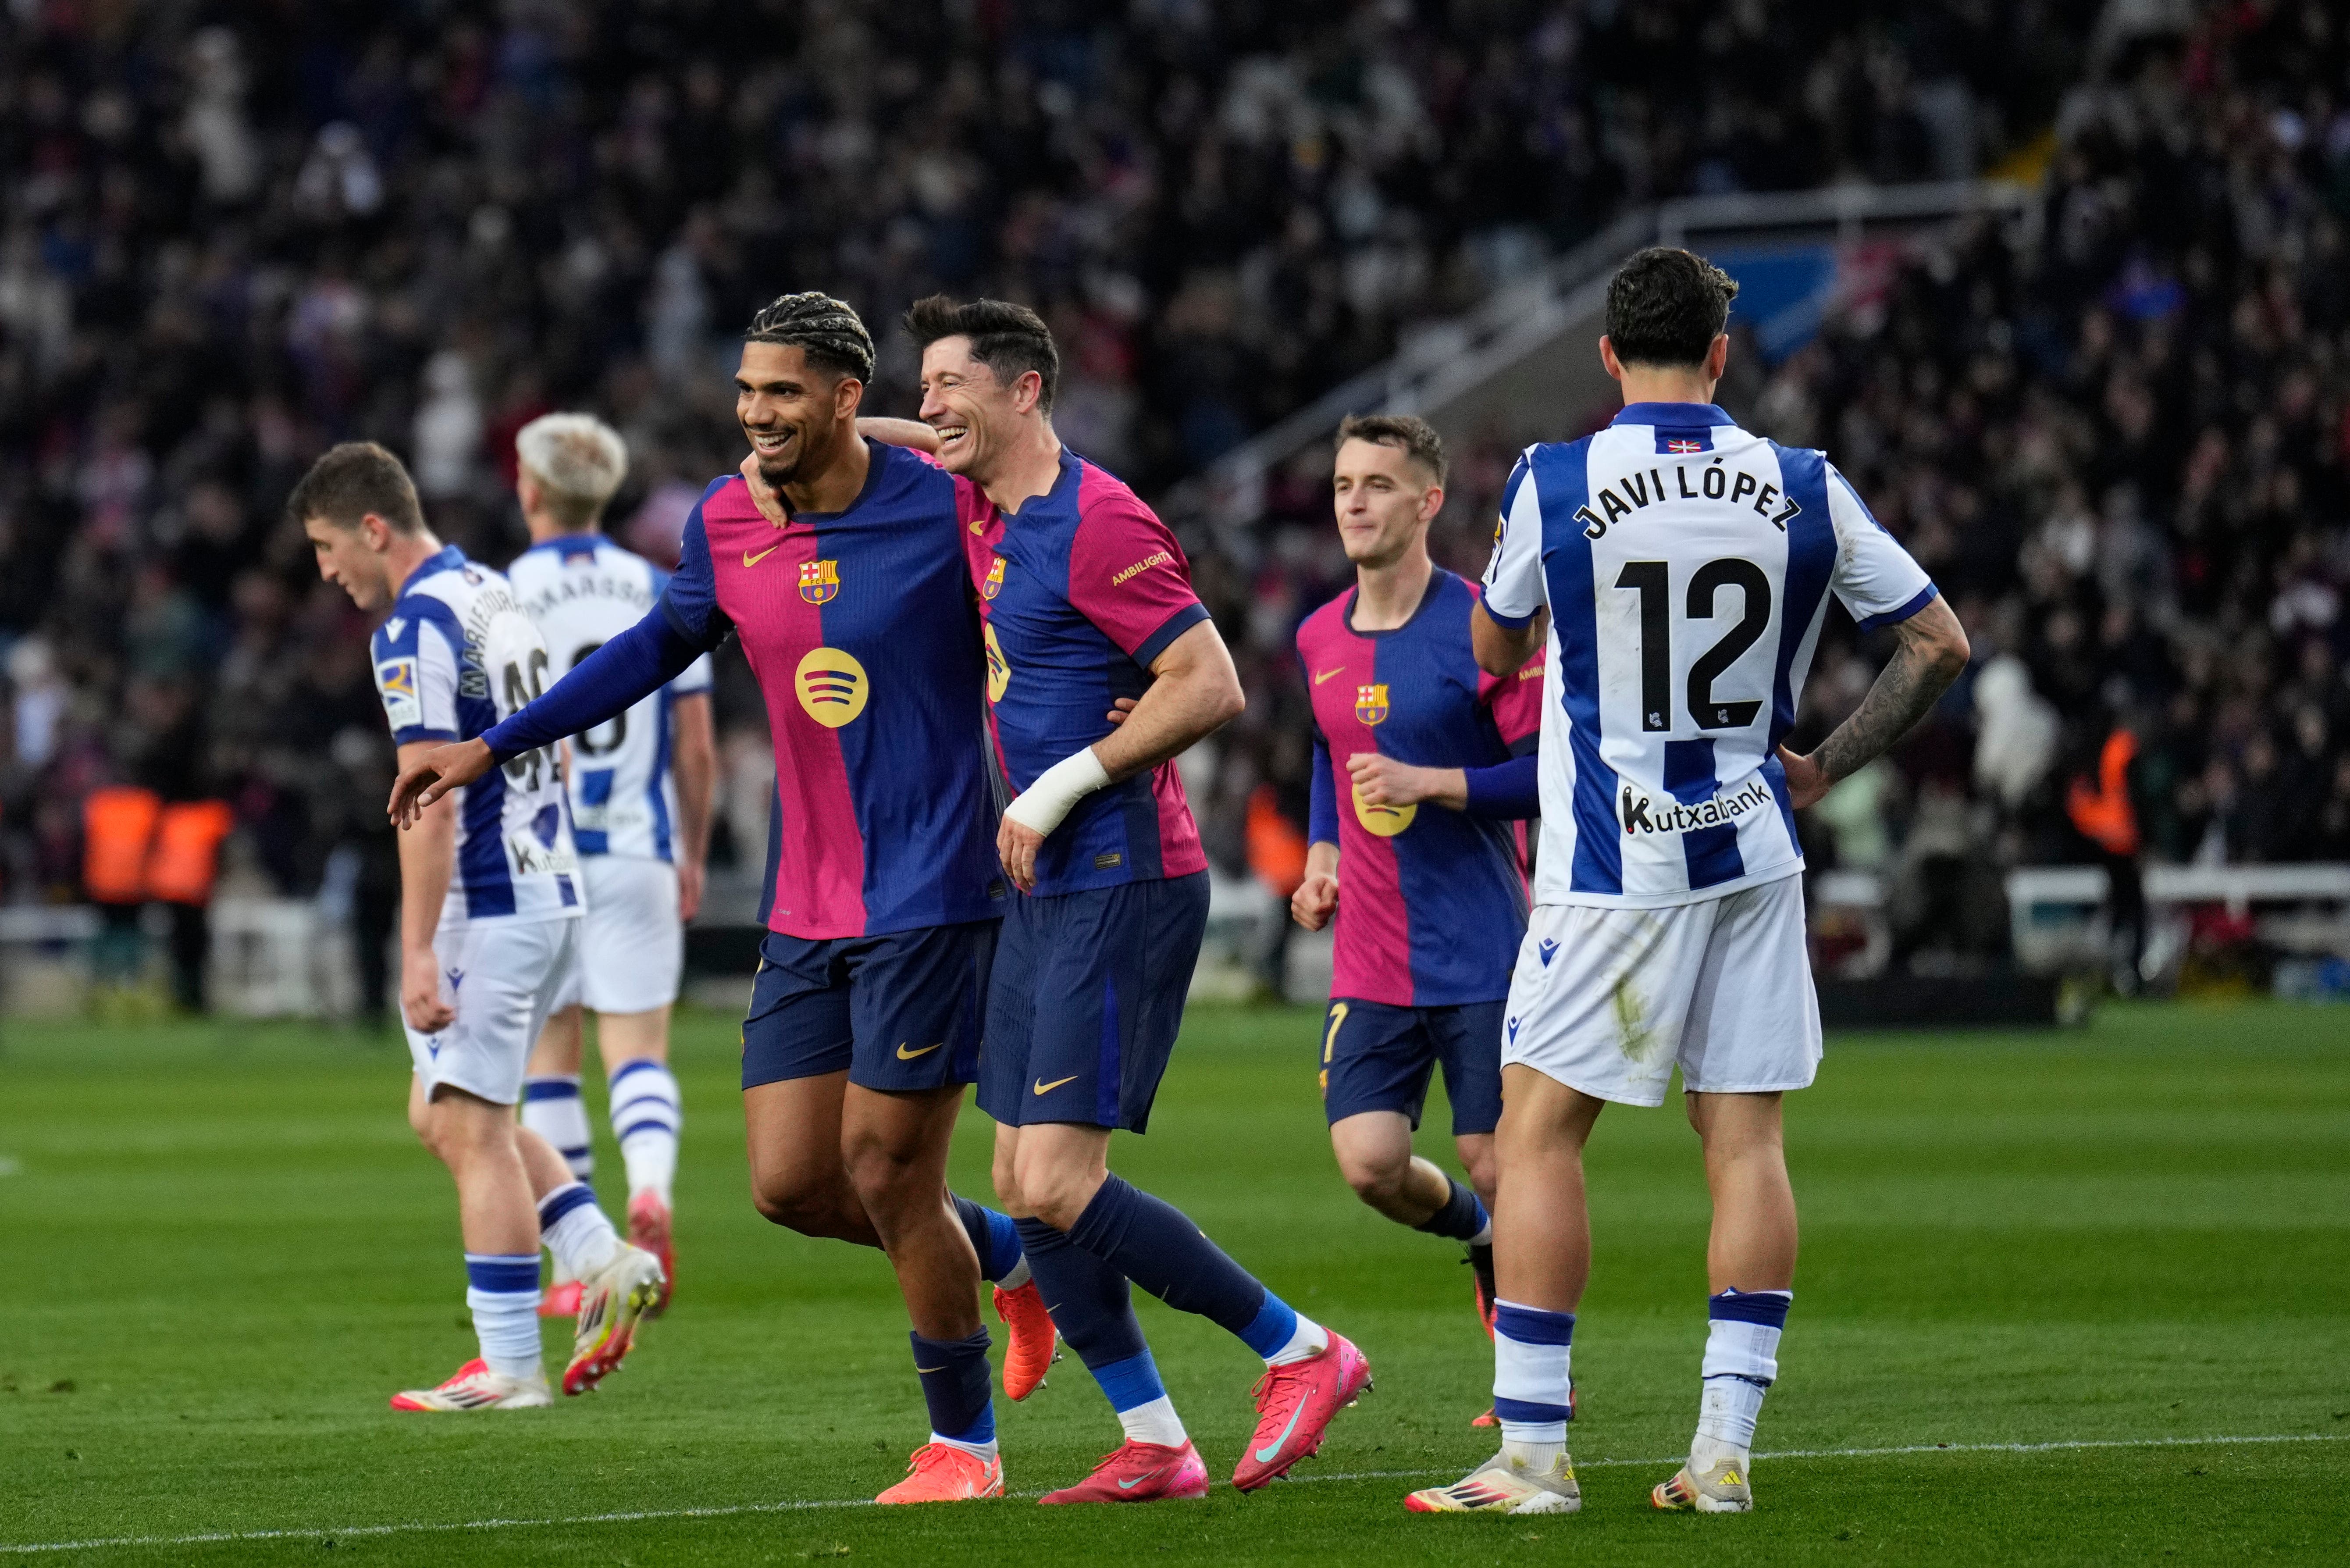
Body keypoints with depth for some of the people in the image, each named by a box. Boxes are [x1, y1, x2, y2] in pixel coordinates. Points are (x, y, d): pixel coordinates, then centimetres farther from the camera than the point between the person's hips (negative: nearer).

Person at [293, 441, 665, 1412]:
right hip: (548, 890, 10)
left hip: (486, 907, -10)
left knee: (471, 1130, -4)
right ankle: (605, 1263, 8)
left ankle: (509, 1368, -3)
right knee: (442, 1115, 17)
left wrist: (416, 953, -23)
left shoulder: (415, 627, -15)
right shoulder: (495, 598, 14)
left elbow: (431, 802, -22)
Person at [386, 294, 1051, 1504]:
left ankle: (963, 1442, 12)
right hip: (803, 910, 6)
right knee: (792, 1187, 1)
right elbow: (660, 646, 22)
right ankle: (1011, 1253, 27)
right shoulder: (725, 522, 5)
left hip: (927, 896, -6)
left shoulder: (947, 512, -11)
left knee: (885, 1178, -6)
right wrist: (492, 747, 21)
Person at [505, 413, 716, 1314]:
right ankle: (652, 1184, -29)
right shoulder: (661, 593, 5)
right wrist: (695, 858, 18)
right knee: (639, 1051, 1)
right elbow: (697, 749, 6)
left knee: (549, 1055, 10)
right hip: (638, 852, 2)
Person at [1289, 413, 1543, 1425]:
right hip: (1371, 962, 5)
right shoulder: (1319, 640, 9)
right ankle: (1478, 1235, 26)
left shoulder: (1480, 629, -10)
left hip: (1485, 952, -5)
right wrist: (1323, 852, 13)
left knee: (1494, 1163, -2)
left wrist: (1428, 783, -21)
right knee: (1369, 1165, -8)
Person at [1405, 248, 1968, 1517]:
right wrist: (1826, 766, 14)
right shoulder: (1802, 491, -1)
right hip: (1753, 861, 3)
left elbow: (1497, 649, 9)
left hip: (1611, 871, -3)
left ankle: (1532, 1451, -2)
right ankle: (1725, 1448, 3)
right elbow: (1940, 644, 5)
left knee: (1538, 1134, 3)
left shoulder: (1553, 484, -8)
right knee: (1744, 1140, 6)